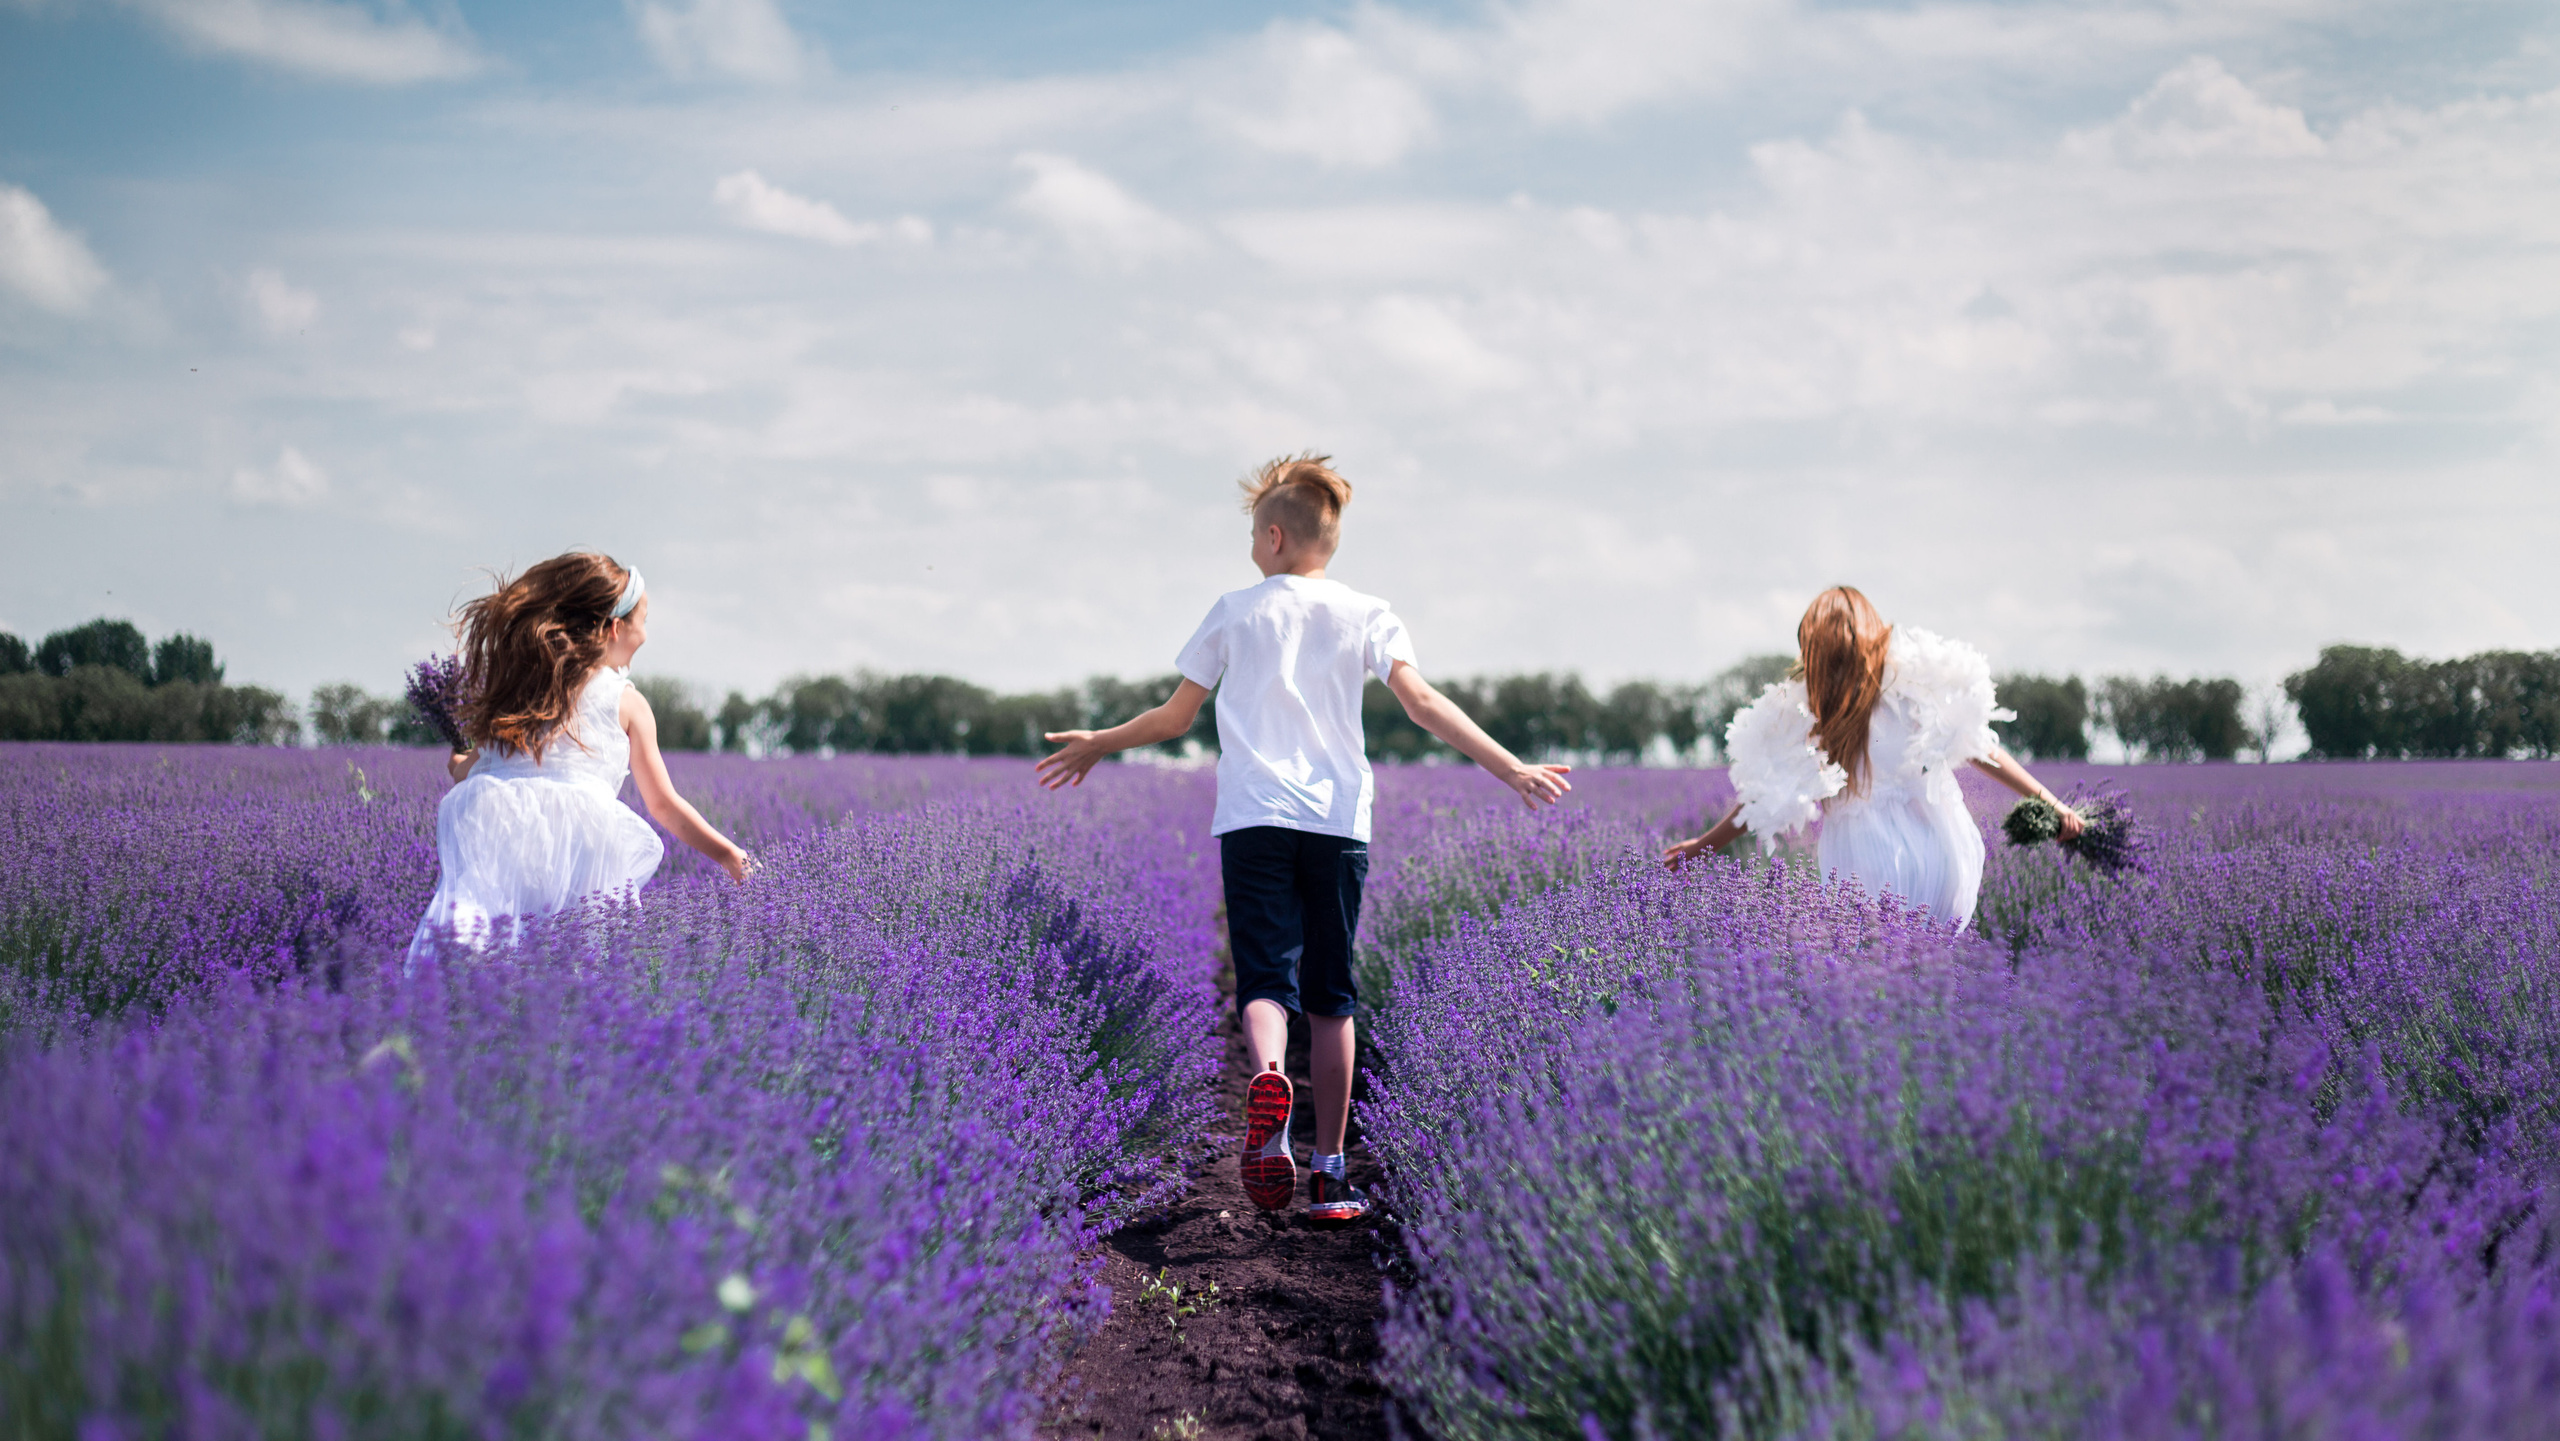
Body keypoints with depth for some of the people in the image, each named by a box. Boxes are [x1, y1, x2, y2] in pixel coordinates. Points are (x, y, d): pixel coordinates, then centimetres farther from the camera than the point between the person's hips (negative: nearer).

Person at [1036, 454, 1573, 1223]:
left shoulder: (1235, 611, 9)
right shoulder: (1366, 614, 9)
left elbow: (1175, 717, 13)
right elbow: (1423, 703, -5)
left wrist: (1095, 745, 30)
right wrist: (1512, 768, -6)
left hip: (1252, 819, -1)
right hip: (1338, 821, 1)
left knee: (1266, 977, -7)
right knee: (1331, 997, 9)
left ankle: (1267, 1075, -42)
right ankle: (1330, 1171, 8)